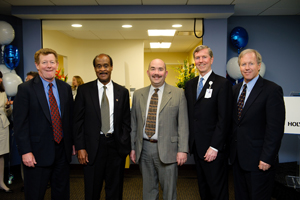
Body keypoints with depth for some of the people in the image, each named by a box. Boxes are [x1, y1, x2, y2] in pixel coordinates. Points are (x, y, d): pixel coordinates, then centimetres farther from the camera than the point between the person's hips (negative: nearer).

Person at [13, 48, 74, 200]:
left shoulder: (66, 88, 7)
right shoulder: (26, 89, -7)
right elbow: (20, 123, -10)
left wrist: (72, 142, 7)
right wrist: (25, 151, -15)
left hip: (62, 150, 4)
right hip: (38, 153, -4)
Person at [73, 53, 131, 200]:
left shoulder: (122, 92, 5)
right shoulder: (84, 90, 1)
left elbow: (126, 122, 6)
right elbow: (78, 121, 0)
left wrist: (124, 145, -3)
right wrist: (80, 148, -7)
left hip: (116, 146, 1)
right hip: (93, 146, -1)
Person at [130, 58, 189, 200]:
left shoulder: (178, 94, -2)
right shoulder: (138, 94, 8)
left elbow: (183, 124, -5)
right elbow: (134, 123, 11)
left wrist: (182, 150, -11)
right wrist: (132, 147, 8)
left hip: (167, 149, -3)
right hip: (144, 149, 3)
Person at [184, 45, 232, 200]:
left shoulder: (222, 84, -8)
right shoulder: (190, 84, 11)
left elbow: (224, 118, -13)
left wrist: (214, 147, -17)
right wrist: (188, 141, 7)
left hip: (213, 149, -5)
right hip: (196, 146, 6)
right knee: (202, 187, 18)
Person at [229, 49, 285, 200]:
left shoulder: (272, 90, -11)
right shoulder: (235, 89, 10)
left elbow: (275, 128, -16)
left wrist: (267, 158, -19)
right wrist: (231, 148, 9)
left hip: (258, 160, -6)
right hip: (237, 157, 6)